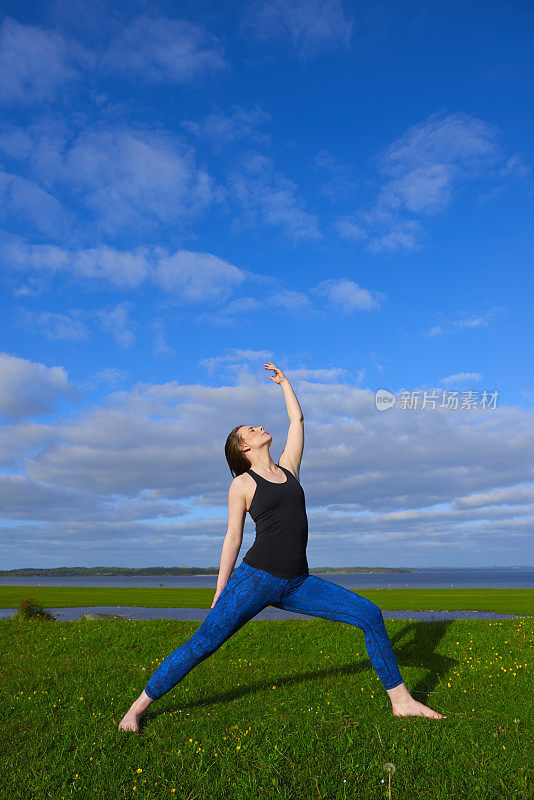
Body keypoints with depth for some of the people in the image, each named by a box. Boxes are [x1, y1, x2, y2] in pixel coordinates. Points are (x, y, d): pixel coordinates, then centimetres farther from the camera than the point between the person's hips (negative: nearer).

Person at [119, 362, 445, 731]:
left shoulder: (288, 467, 14)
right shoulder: (242, 485, 1)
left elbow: (298, 419, 22)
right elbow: (232, 540, 3)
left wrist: (284, 381, 34)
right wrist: (220, 595, 4)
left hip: (298, 583, 5)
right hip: (256, 577, -4)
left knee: (370, 614, -3)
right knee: (203, 643, -6)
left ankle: (401, 700, 10)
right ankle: (137, 708, 13)